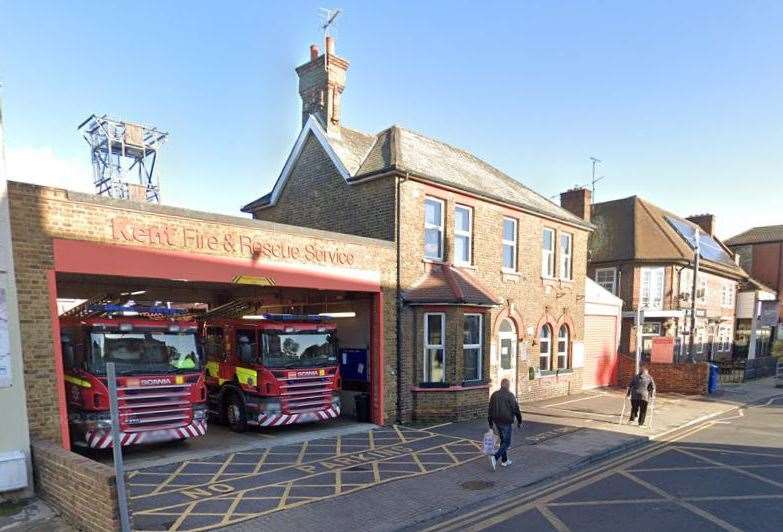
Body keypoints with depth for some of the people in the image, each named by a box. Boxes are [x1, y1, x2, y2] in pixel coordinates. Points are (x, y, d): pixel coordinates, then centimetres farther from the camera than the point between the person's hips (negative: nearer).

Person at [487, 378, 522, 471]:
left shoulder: (494, 395, 5)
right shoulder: (510, 395, -13)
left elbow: (490, 409, 9)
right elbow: (516, 409, -10)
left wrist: (491, 422, 17)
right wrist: (519, 421, 4)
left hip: (497, 421, 6)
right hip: (506, 422, -6)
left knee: (503, 440, 19)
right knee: (507, 442, 1)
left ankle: (504, 461, 24)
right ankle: (495, 457, -15)